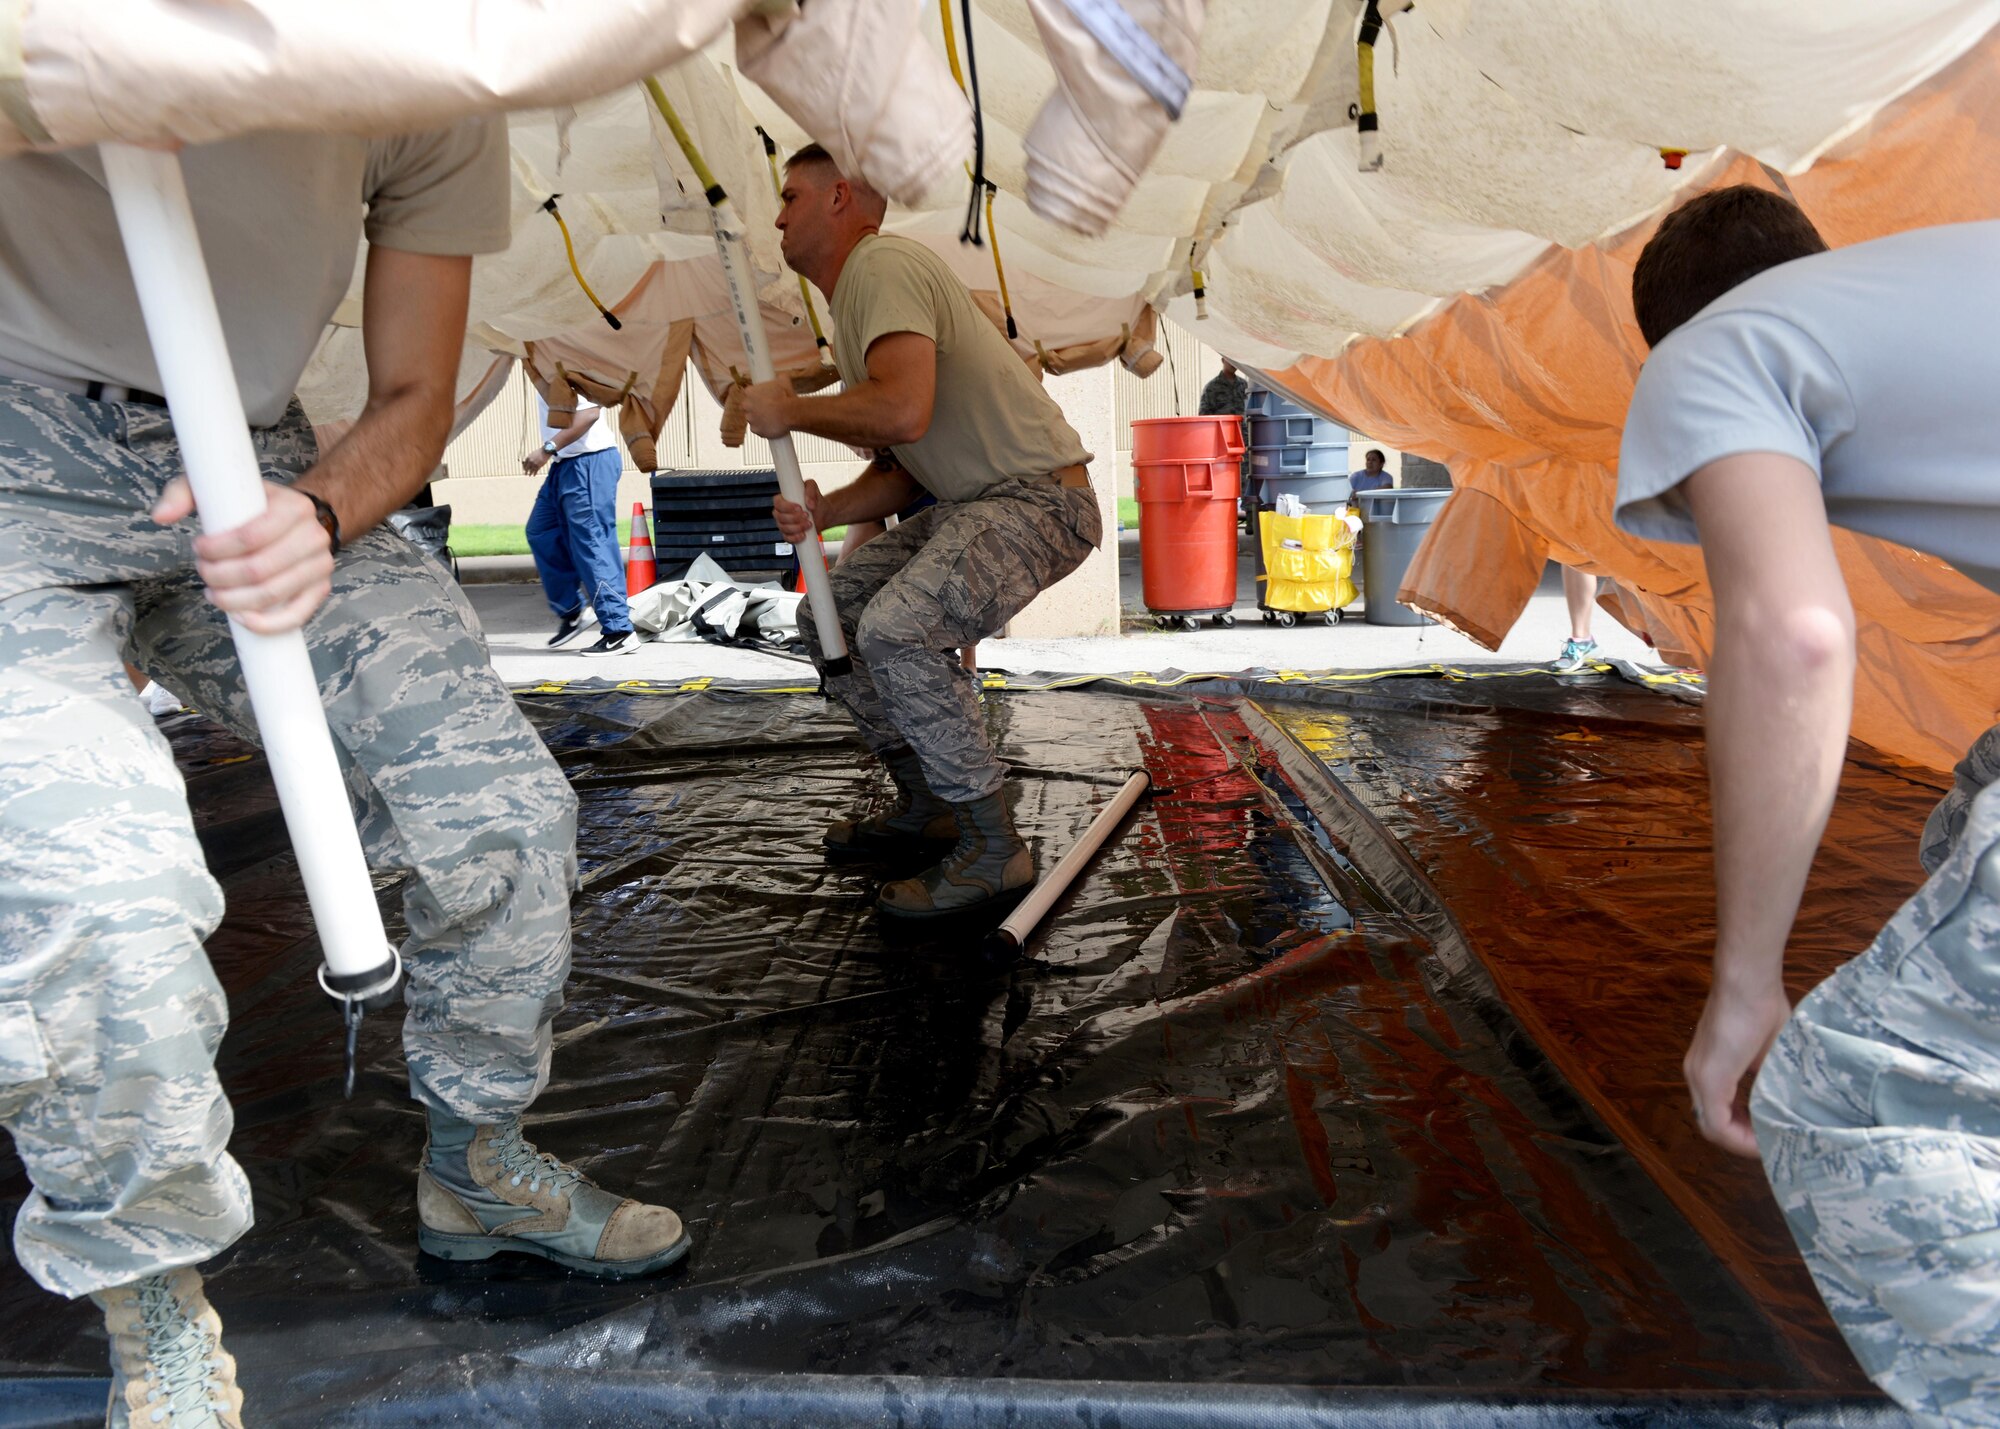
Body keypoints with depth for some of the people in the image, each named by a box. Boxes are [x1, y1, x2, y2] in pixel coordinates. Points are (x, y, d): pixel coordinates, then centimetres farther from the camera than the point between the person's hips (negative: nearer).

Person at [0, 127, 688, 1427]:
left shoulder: (443, 103, -4)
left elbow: (412, 401, 0)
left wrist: (317, 516, -22)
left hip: (250, 466, 4)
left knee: (502, 804, -11)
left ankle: (473, 1167, 16)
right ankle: (155, 1319, 1)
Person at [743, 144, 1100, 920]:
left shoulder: (884, 266, -12)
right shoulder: (853, 301, 19)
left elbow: (904, 412, -30)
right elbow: (901, 467, 16)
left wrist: (789, 409, -13)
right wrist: (828, 510, -3)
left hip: (1041, 498, -10)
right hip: (972, 502, 11)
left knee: (895, 629, -29)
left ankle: (992, 847, -14)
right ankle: (926, 803, 19)